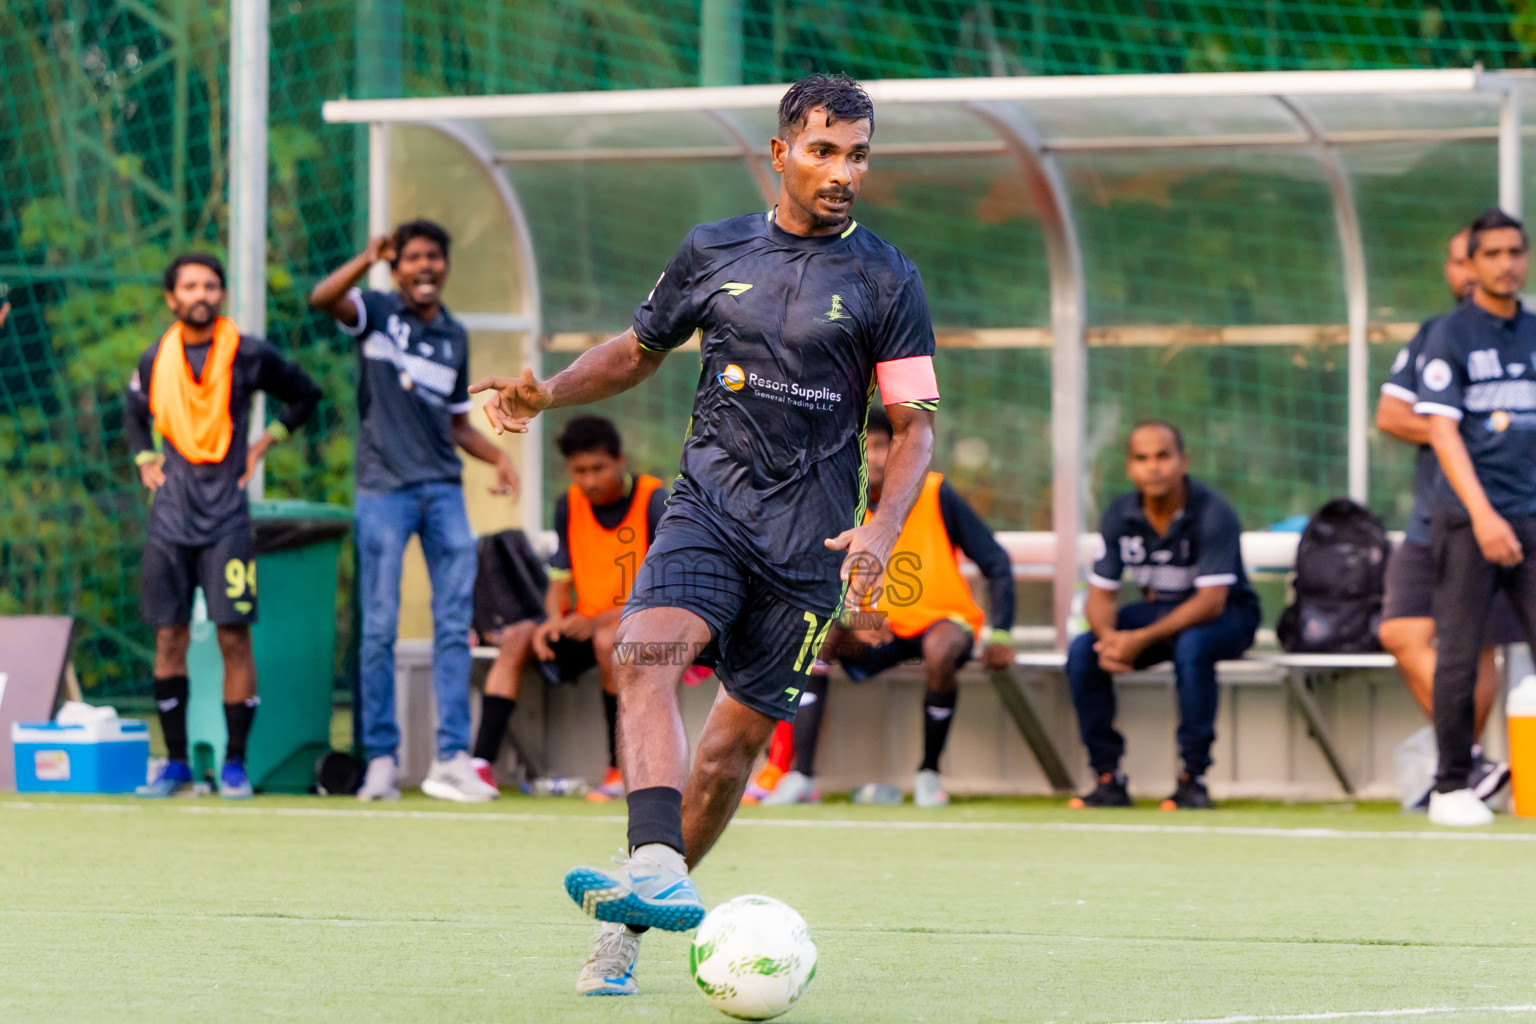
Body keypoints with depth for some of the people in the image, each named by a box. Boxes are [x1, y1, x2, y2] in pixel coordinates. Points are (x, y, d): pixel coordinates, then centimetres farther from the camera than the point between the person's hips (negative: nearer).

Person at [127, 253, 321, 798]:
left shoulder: (249, 355, -2)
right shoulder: (155, 360, 7)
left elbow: (305, 395, 13)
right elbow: (135, 413, 27)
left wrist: (266, 442, 6)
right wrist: (144, 459, 13)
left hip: (226, 518, -3)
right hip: (170, 517, 3)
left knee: (234, 635, -7)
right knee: (169, 638, 3)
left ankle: (234, 763, 0)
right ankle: (176, 762, 11)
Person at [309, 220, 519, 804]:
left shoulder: (454, 337, 16)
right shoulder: (377, 313, 3)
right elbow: (322, 300, -19)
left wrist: (498, 457, 6)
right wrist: (370, 258, -31)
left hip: (444, 489, 4)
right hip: (384, 488, -4)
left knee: (454, 626, -2)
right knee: (379, 629, -1)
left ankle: (452, 759, -2)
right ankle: (381, 758, 5)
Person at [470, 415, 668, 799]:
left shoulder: (655, 503, -13)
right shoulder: (570, 505, 4)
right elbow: (560, 581, 9)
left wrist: (603, 620, -27)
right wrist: (555, 620, -15)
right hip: (587, 625, 5)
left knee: (608, 640, -37)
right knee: (517, 637, -19)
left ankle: (623, 771, -28)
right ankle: (481, 764, -26)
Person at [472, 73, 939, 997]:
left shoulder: (886, 280, 1)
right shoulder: (715, 252, 8)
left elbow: (915, 424, 1)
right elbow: (640, 351, 22)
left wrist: (883, 530, -15)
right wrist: (551, 391, 4)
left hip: (808, 540, -1)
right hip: (708, 507, 1)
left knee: (736, 742, 2)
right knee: (646, 654, -28)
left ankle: (630, 928, 18)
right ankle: (658, 874, -44)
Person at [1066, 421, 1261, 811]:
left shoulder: (1212, 513, -21)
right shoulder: (1120, 515, -5)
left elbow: (1210, 601, -28)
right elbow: (1100, 593, -3)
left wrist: (1142, 639, -38)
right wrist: (1108, 636, -28)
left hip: (1226, 617, -5)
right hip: (1157, 610, 5)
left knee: (1191, 646, -39)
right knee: (1083, 651, -19)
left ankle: (1193, 779, -29)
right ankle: (1108, 777, -13)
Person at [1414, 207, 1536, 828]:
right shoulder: (1450, 336, -1)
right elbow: (1442, 428, -8)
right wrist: (1482, 513, -18)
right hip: (1467, 520, -4)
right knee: (1460, 655, -2)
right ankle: (1453, 787, 7)